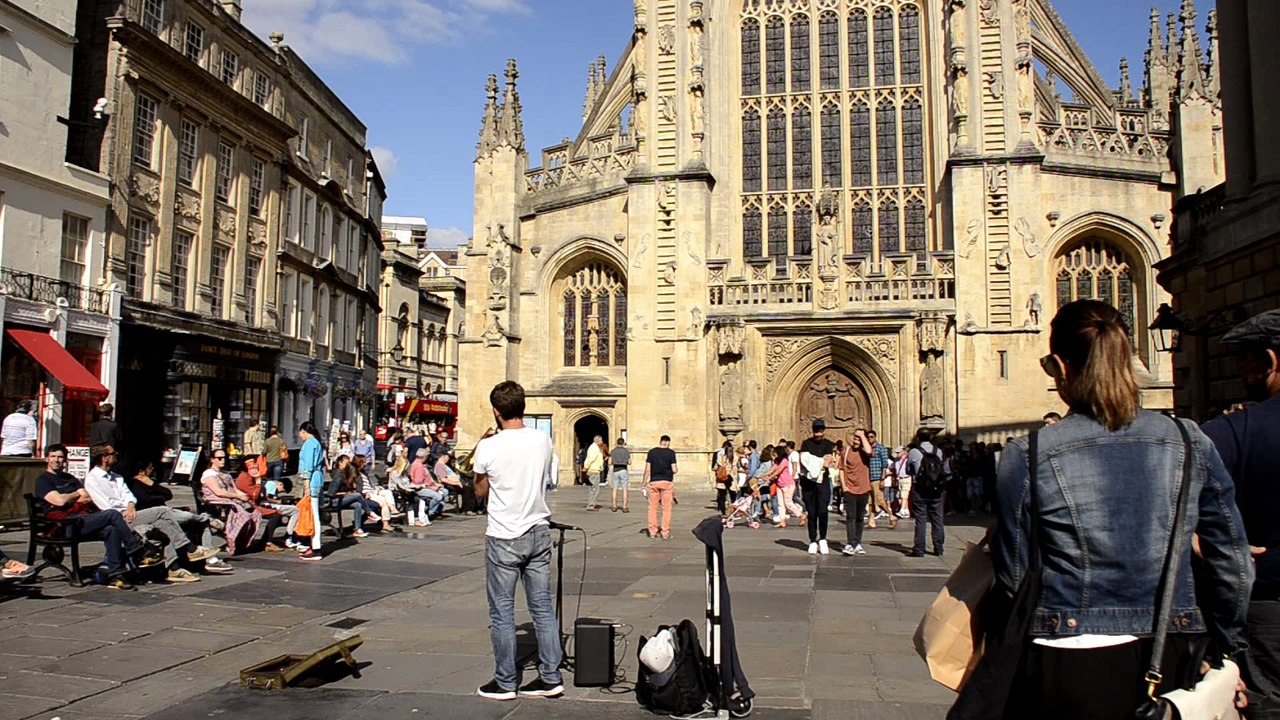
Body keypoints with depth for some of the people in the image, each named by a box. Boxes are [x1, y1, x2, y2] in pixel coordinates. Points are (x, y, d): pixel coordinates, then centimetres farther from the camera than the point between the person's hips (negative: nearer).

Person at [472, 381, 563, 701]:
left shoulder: (488, 448, -14)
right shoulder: (543, 440, -1)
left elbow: (481, 492, 0)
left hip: (503, 538, -5)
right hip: (539, 533, 5)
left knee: (502, 612, 6)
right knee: (543, 607, 11)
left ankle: (504, 683, 14)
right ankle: (550, 678, 16)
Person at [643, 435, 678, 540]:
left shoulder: (651, 452, 2)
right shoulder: (671, 452, -4)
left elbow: (647, 469, 1)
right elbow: (674, 470, -7)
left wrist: (645, 483, 8)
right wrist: (677, 469, 15)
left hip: (653, 482, 2)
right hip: (667, 482, -2)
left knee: (652, 508, 9)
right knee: (666, 508, 3)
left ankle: (653, 532, 10)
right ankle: (665, 533, 3)